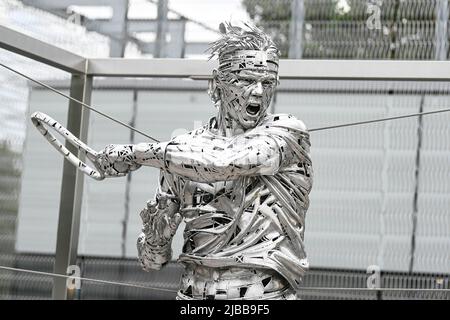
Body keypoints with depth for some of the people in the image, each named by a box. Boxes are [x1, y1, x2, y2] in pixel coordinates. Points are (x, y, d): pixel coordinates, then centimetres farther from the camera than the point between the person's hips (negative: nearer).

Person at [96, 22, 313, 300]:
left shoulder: (288, 133, 1)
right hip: (195, 291, 2)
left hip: (266, 291, -1)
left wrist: (138, 153, -12)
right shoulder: (185, 148, 8)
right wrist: (156, 234, -10)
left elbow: (222, 162, -19)